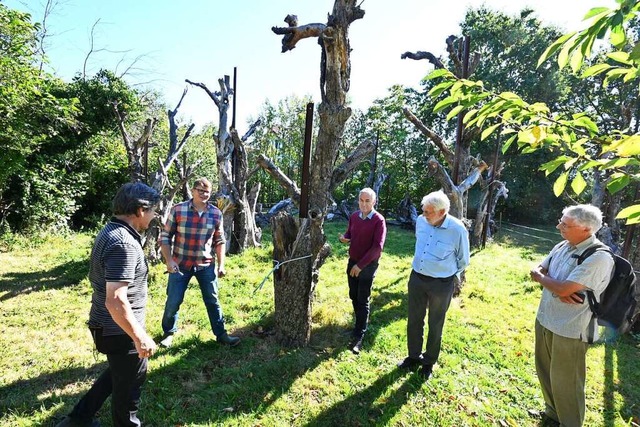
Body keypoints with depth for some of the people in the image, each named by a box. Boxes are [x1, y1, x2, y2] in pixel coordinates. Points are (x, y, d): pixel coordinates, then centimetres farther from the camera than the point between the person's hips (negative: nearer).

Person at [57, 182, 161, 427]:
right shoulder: (123, 244, -29)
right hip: (119, 330, -10)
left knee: (118, 375, 30)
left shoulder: (111, 231, 4)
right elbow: (115, 301, -32)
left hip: (108, 325, 10)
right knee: (129, 383, 13)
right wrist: (140, 337, -25)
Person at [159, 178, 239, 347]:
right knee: (173, 302, 9)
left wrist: (221, 264, 1)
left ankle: (221, 334, 24)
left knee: (212, 301, 10)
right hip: (180, 264, -1)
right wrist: (169, 260, -12)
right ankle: (168, 333, 35)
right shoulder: (178, 210, -10)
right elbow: (165, 236, -4)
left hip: (206, 265, 2)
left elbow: (219, 241, 5)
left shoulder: (216, 214, -3)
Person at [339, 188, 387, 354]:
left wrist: (361, 265, -22)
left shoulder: (379, 220, -16)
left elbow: (377, 247, -20)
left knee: (363, 300, 1)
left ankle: (358, 337, 8)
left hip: (368, 266, -6)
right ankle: (360, 324, 37)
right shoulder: (354, 216, 1)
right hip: (352, 262, 6)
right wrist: (344, 238, -10)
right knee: (354, 297, 16)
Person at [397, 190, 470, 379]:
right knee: (414, 321, 16)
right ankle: (414, 356, 37)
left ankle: (429, 362, 34)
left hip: (441, 284, -4)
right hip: (416, 278, 4)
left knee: (435, 325, 14)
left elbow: (463, 260, -2)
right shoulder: (421, 221, -6)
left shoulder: (457, 229, -19)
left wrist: (449, 275, 10)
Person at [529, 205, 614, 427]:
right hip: (545, 320, 8)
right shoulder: (562, 246, 2)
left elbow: (563, 288, -27)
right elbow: (537, 271, 4)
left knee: (565, 381, 9)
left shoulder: (598, 257, -22)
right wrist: (558, 289, -15)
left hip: (570, 329, -8)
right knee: (545, 371, 24)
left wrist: (541, 277, -7)